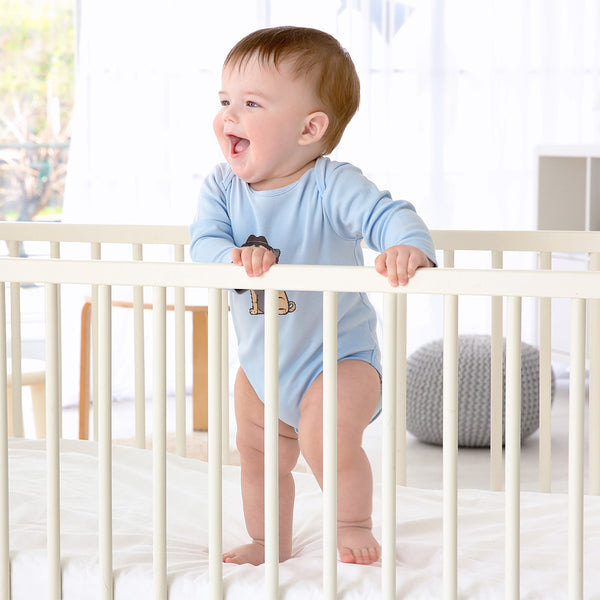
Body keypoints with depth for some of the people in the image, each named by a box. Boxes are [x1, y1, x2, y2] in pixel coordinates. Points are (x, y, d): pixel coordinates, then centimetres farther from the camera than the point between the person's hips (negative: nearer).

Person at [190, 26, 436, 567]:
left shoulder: (331, 186, -23)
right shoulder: (222, 187, -8)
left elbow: (387, 214, -34)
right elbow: (203, 242, -19)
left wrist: (409, 246, -58)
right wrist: (233, 257, -42)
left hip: (338, 356, -6)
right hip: (261, 361, 6)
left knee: (326, 436, -26)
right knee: (257, 456, 16)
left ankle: (355, 526, 1)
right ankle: (270, 543, 40)